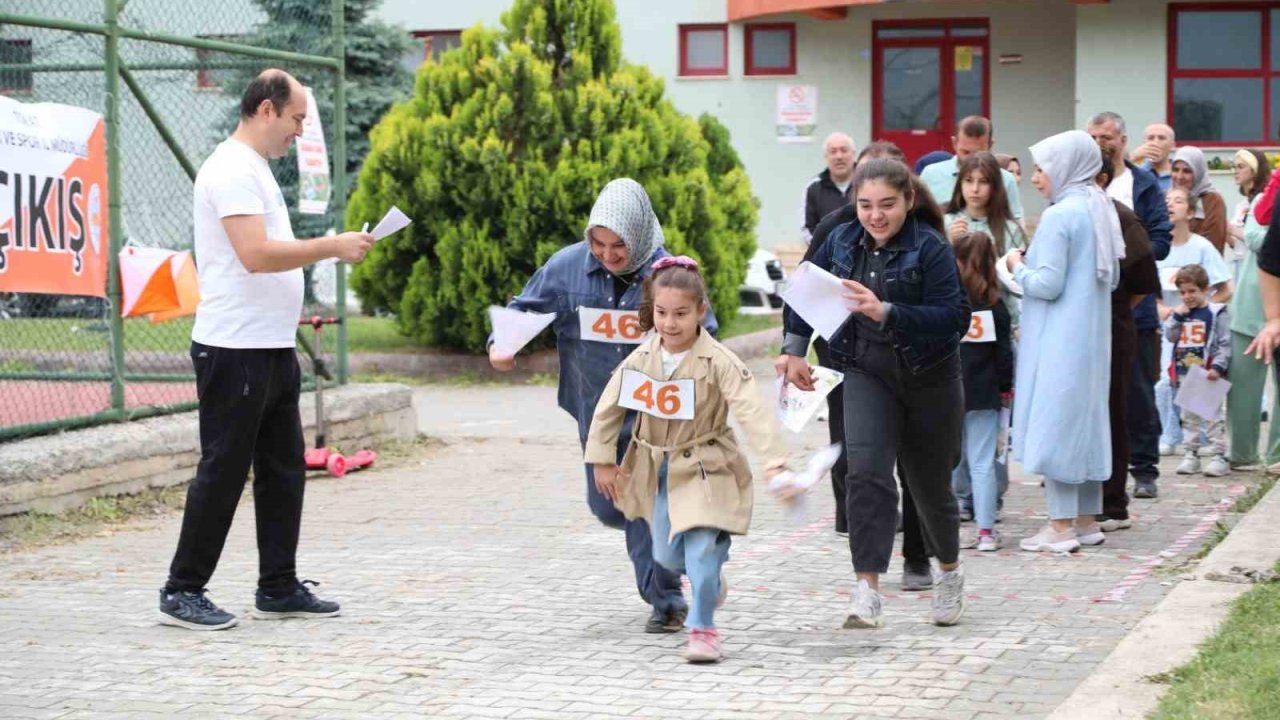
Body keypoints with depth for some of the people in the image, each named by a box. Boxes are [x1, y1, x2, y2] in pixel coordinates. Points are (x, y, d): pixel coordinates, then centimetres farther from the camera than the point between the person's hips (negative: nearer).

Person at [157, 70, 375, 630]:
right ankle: (183, 592, 3)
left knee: (283, 469, 12)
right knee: (223, 472, -5)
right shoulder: (232, 169, -15)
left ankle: (279, 588, 19)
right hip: (235, 349, -10)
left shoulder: (255, 169, 18)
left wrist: (329, 248, 12)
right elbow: (255, 254, -25)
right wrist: (331, 247, -20)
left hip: (273, 348, 10)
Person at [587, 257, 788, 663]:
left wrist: (774, 461, -39)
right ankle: (711, 580, 45)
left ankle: (703, 628, -2)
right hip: (658, 470, 5)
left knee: (702, 549, -17)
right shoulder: (641, 359, -5)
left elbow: (752, 411, -28)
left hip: (705, 469, -5)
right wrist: (602, 460, 5)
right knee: (666, 555, 13)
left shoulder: (719, 362, -19)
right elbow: (609, 407, 6)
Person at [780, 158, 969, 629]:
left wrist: (885, 312, -33)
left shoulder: (930, 249, -15)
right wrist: (794, 350, 6)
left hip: (928, 376, -2)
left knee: (929, 482, 12)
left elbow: (954, 317, -24)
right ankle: (867, 590, -20)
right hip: (867, 373, 2)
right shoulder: (842, 242, 0)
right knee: (866, 471, -18)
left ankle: (949, 570, 40)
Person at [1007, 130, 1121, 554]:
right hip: (1093, 335, 9)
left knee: (1055, 423, -4)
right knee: (1086, 418, 13)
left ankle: (1061, 526, -3)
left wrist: (1018, 267, -2)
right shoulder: (1100, 212, 10)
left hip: (1060, 340, -9)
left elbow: (1048, 284, -19)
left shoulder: (1058, 217, -16)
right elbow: (1113, 279, 16)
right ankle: (1087, 520, 18)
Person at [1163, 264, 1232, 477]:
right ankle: (1191, 455, 18)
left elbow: (1225, 344, -10)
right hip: (1184, 374, 6)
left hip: (1207, 374, -6)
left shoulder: (1217, 313, -7)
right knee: (1188, 416, 11)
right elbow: (1170, 336, 5)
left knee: (1213, 416, -3)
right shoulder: (1181, 313, 11)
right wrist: (1177, 316, -8)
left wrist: (1217, 367, -19)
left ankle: (1220, 456, 0)